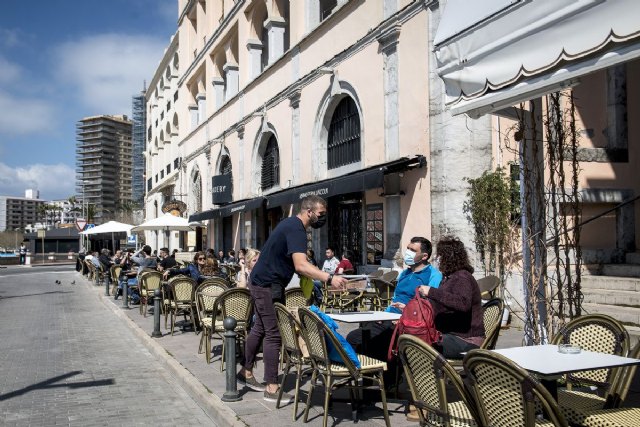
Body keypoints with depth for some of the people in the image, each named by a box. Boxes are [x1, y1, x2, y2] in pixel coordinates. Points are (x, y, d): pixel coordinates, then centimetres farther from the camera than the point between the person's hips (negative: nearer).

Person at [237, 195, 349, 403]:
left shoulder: (292, 224, 11)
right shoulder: (296, 229, -22)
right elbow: (301, 265, -36)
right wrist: (329, 278, -45)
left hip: (263, 282, 10)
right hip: (267, 285, -10)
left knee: (260, 328, 19)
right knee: (273, 334, -8)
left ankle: (246, 372, 32)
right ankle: (272, 388, -3)